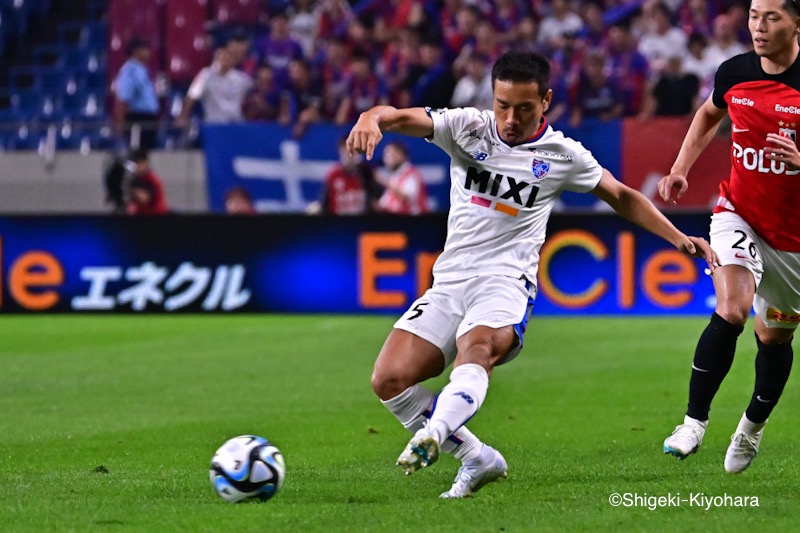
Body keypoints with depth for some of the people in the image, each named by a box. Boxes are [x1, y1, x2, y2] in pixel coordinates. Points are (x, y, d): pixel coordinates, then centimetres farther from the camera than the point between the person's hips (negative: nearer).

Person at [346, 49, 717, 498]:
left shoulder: (562, 155, 6)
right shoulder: (467, 128, 5)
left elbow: (622, 197, 21)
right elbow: (403, 118, -9)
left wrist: (678, 238, 11)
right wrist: (372, 119, -33)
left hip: (505, 284, -3)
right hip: (449, 281, 3)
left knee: (477, 347, -38)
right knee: (389, 379, -14)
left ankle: (431, 435, -63)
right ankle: (478, 459, -4)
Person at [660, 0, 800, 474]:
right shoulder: (734, 73, -5)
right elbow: (710, 114, 19)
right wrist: (680, 170, 10)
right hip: (741, 216, 1)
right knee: (732, 310, -24)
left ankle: (754, 425, 39)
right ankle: (695, 421, -17)